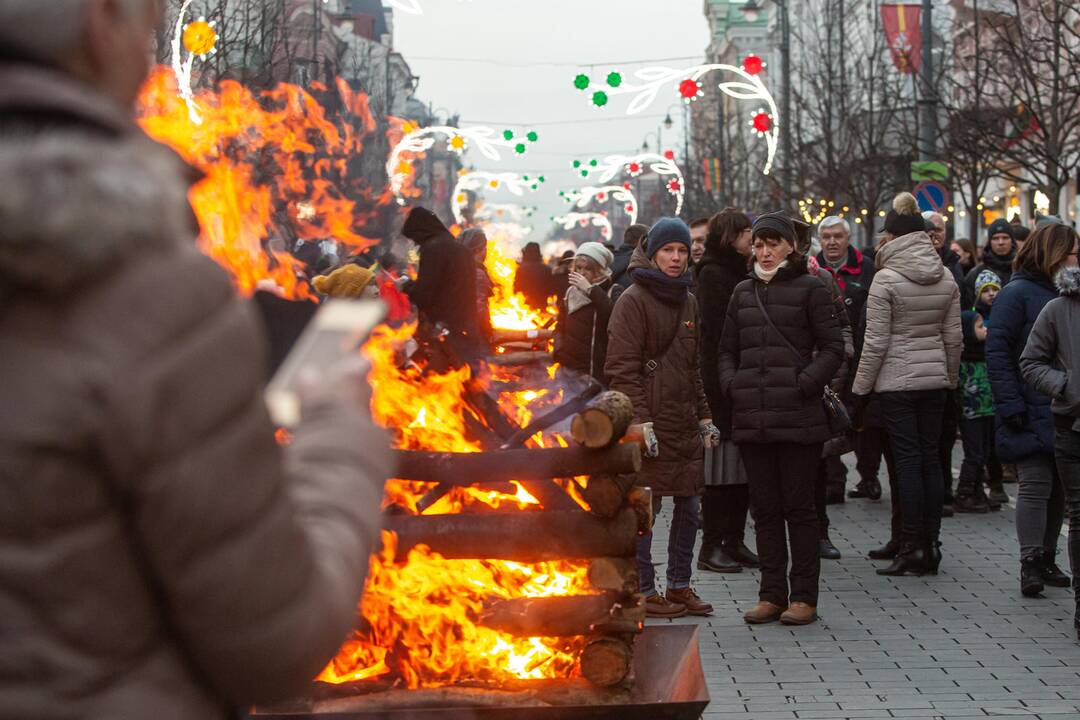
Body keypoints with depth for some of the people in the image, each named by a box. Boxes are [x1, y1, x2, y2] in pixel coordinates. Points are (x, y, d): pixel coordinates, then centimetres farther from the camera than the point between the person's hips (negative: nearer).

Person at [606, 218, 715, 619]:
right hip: (650, 420, -7)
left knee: (689, 506, 9)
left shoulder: (688, 301, 16)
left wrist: (704, 416, 19)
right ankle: (644, 591, 6)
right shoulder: (633, 300, -7)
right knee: (645, 508, -3)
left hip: (684, 422, 8)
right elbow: (622, 368, -12)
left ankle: (679, 586, 21)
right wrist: (639, 421, -18)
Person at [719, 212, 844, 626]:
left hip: (797, 417, -5)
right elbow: (728, 350, 21)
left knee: (798, 507, 0)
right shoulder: (743, 293, 16)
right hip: (751, 416, 5)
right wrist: (730, 383, 3)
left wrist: (805, 382, -14)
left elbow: (833, 347, -2)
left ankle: (803, 597, 6)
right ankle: (772, 594, 16)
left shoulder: (810, 289, 0)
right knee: (764, 508, 9)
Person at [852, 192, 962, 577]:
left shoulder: (886, 279, -11)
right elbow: (954, 337, 9)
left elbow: (875, 342, -11)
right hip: (934, 378, 5)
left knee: (907, 460, -3)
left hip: (897, 380, -5)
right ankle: (930, 543, 12)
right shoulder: (946, 278, 5)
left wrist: (861, 389, -4)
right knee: (930, 458, 9)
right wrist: (950, 379, 19)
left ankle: (912, 547, -1)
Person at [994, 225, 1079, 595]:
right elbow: (997, 351, -11)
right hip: (1032, 412, -6)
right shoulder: (1018, 293, -7)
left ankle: (1046, 560, 18)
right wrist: (1010, 406, -17)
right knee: (1035, 484, -7)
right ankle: (1030, 562, -3)